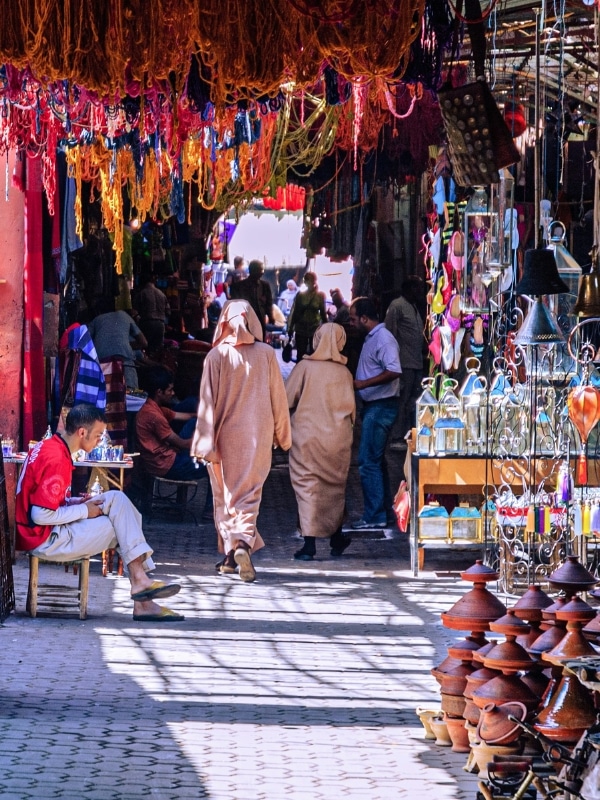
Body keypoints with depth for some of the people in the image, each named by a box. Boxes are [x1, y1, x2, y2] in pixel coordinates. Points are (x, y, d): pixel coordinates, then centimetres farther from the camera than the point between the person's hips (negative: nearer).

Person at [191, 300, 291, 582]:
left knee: (225, 494, 11)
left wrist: (205, 442, -4)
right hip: (258, 435, 1)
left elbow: (208, 401, -7)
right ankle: (245, 542, -20)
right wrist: (281, 435, 15)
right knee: (250, 493, 2)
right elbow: (278, 397, 4)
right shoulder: (266, 354, -2)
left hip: (226, 433, -1)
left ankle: (230, 552, 10)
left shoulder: (216, 356, -6)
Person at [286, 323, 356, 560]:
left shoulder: (304, 367, -8)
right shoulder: (344, 373, -2)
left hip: (306, 436, -2)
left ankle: (309, 544, -10)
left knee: (307, 487, -2)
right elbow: (351, 409, 5)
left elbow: (287, 401, -6)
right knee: (334, 487, 17)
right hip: (337, 439, 3)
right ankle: (336, 539, 28)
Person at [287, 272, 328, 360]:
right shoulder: (300, 295, -1)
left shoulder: (320, 295, -2)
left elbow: (323, 313, 3)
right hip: (301, 329, 1)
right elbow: (295, 312, 4)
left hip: (315, 329, -1)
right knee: (300, 355, 4)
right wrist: (290, 328, 5)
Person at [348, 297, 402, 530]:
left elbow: (394, 371, -28)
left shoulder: (383, 339, -17)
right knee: (376, 459, 18)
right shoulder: (371, 337, 14)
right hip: (372, 406, 11)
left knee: (368, 461, -9)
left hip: (381, 407, -11)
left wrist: (363, 384, -28)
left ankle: (374, 516, -5)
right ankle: (385, 508, 27)